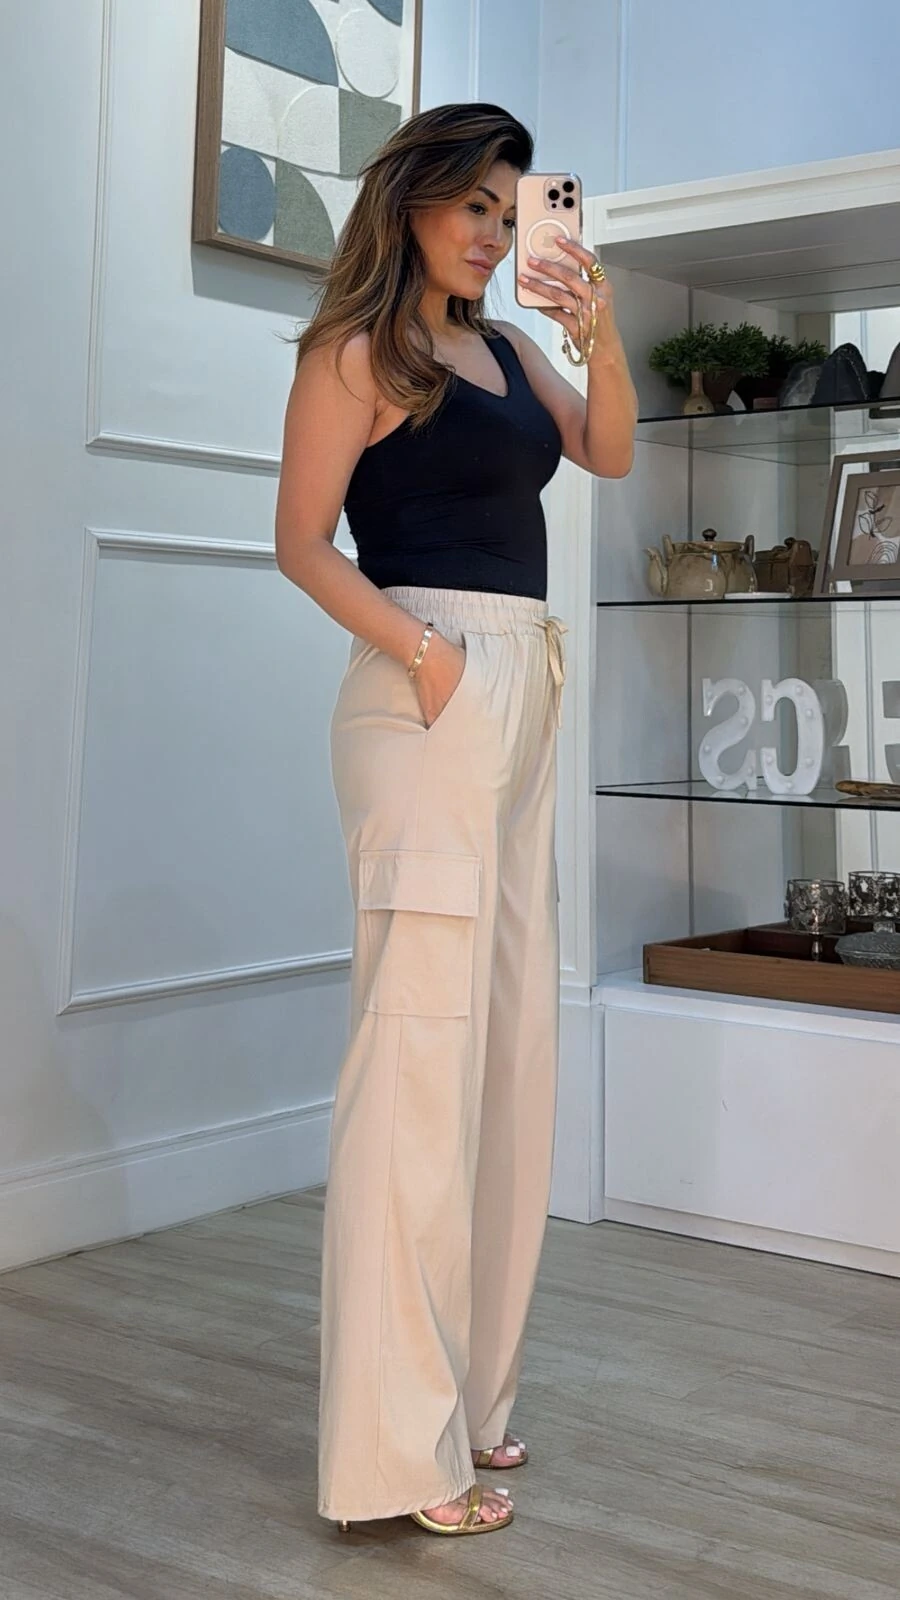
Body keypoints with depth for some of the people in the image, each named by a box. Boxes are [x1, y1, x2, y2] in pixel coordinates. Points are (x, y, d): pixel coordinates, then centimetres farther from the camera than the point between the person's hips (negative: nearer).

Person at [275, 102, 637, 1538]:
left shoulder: (504, 347, 18)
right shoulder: (355, 351, -1)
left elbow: (610, 454, 11)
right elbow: (303, 542, -7)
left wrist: (600, 335, -4)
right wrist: (420, 653, -17)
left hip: (525, 699, 8)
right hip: (431, 697, -8)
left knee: (511, 1042, 9)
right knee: (422, 1047, -10)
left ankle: (465, 1395, 19)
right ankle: (396, 1448, -3)